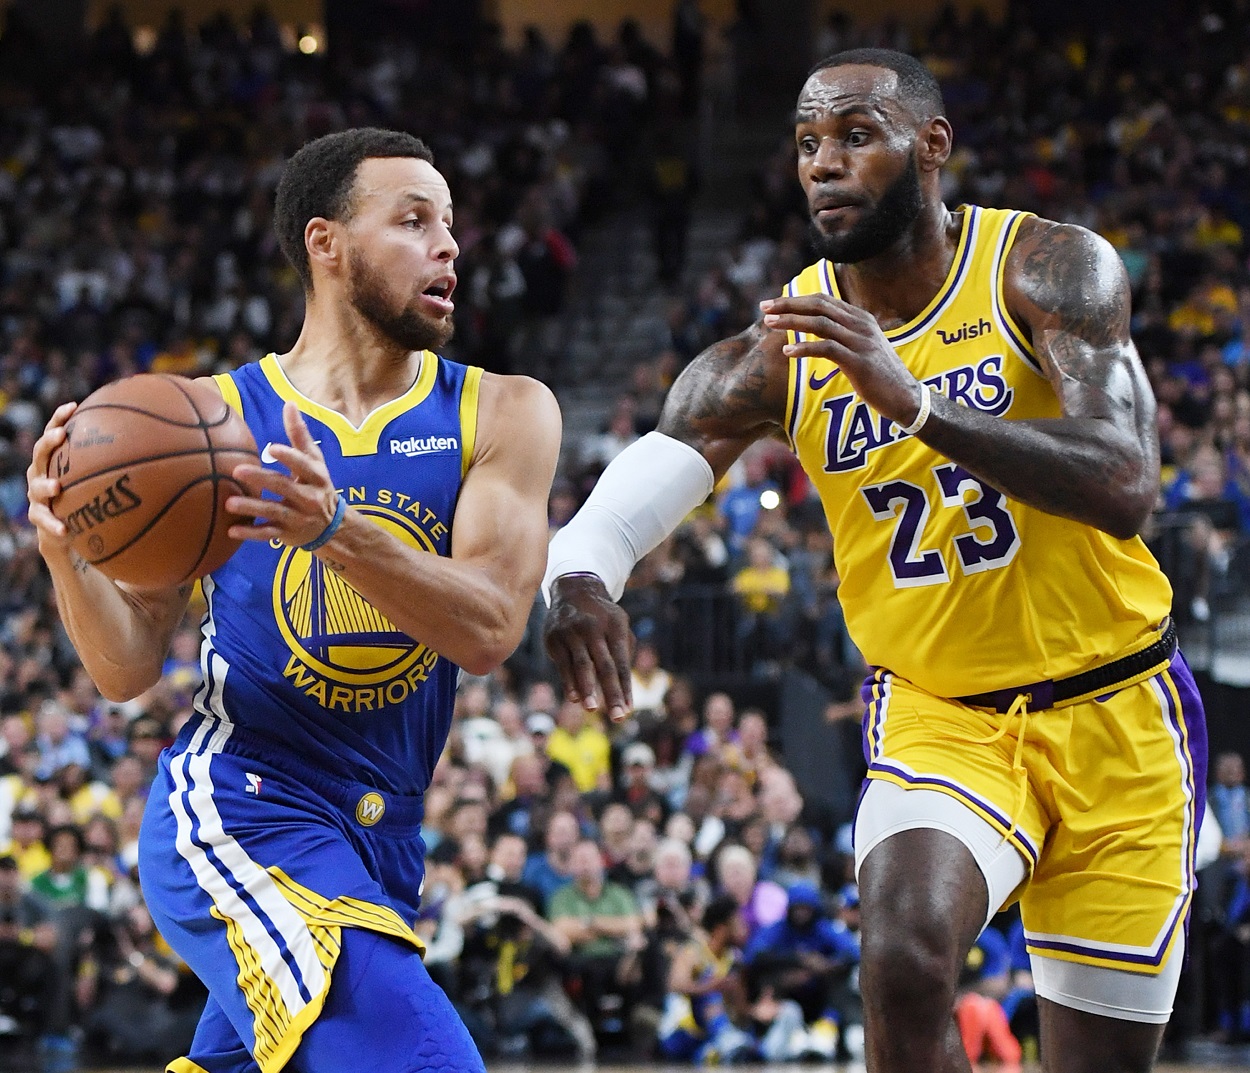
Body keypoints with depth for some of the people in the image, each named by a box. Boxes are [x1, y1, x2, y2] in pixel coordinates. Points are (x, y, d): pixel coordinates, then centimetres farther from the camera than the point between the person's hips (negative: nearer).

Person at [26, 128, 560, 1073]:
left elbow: (489, 631, -11)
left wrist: (338, 528, -27)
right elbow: (128, 670, 3)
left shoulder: (500, 415, 5)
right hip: (236, 809, -5)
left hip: (383, 840, 5)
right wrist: (67, 556, -18)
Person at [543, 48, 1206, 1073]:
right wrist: (577, 575, -46)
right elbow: (652, 472, -21)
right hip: (938, 712, 1)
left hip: (1110, 714, -1)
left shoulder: (1049, 268, -12)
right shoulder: (782, 348, -5)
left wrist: (913, 403, -39)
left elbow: (1125, 484, -27)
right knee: (906, 954, -29)